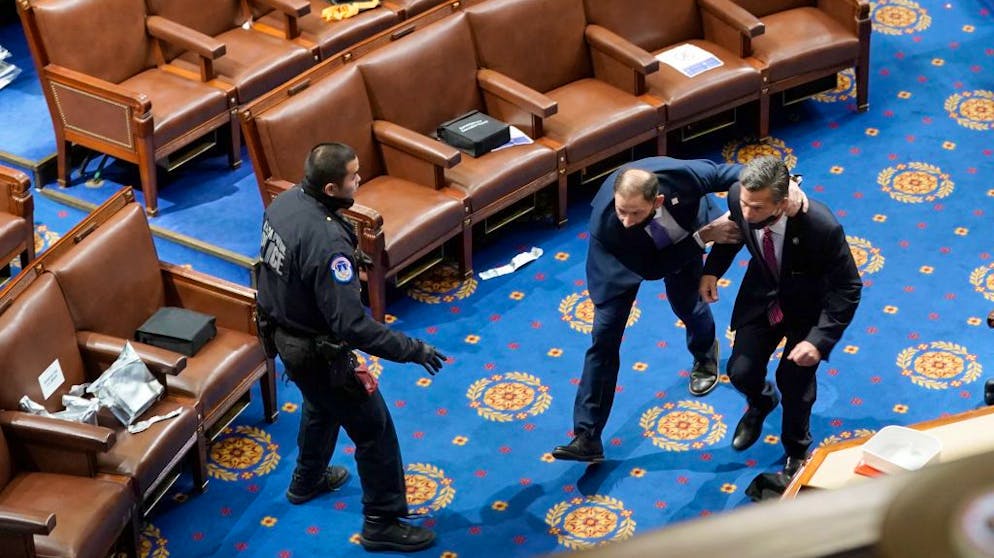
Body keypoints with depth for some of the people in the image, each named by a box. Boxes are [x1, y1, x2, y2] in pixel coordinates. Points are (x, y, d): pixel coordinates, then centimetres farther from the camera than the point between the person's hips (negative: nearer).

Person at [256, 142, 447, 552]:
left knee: (321, 407, 35)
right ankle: (383, 523, 22)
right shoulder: (326, 244, -37)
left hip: (284, 333, 9)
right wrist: (413, 350, -27)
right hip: (318, 354, -9)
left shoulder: (284, 202, -11)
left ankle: (307, 481, 57)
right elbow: (352, 326, -35)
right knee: (374, 430, 9)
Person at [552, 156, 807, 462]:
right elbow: (652, 269, -33)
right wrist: (705, 236, -39)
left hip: (683, 239, 2)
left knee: (687, 304, 20)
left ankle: (704, 355, 61)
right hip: (627, 259, -2)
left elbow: (725, 173, -24)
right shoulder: (604, 224, -44)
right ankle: (587, 437, 3)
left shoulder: (680, 174, -44)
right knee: (604, 336, -4)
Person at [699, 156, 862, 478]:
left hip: (809, 304, -3)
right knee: (741, 372, -1)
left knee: (794, 378, -1)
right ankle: (761, 402, 41)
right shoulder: (739, 198, -27)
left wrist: (819, 340, -34)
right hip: (764, 292, 3)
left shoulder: (822, 227, -40)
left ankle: (797, 452, 34)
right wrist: (713, 269, -10)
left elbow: (848, 288, -27)